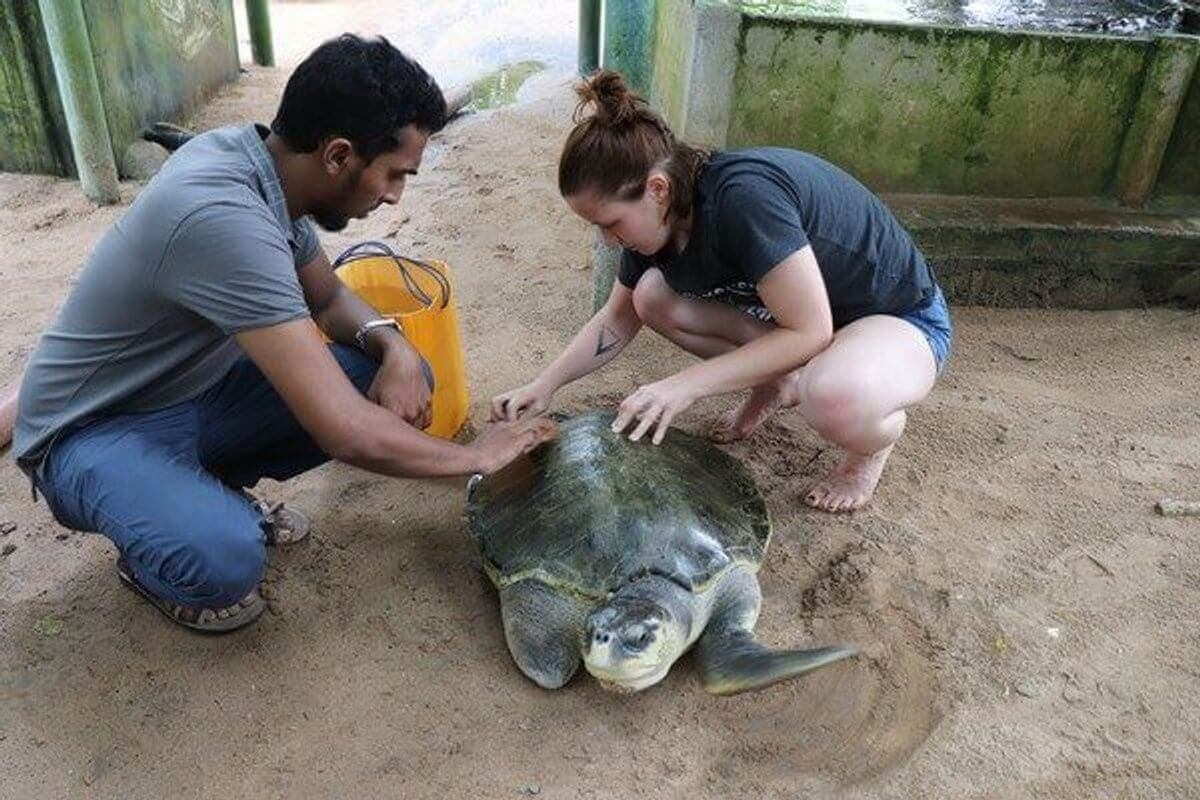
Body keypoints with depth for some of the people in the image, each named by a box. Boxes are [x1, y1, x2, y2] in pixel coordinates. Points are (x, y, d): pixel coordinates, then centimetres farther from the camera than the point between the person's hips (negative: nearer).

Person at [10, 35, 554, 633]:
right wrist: (476, 456, -22)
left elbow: (328, 298, 7)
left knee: (403, 379, -9)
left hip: (196, 385, 8)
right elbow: (348, 433, -38)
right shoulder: (222, 216, -35)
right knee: (225, 561, -37)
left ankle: (216, 488, 10)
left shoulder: (255, 157, -8)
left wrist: (392, 346, -15)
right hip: (92, 433, -8)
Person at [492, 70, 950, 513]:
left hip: (902, 318, -7)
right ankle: (777, 384, 10)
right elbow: (618, 318, 5)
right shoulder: (657, 217, -9)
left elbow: (808, 332, -31)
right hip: (788, 311, 8)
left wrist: (685, 385, -32)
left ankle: (878, 436, -3)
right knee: (653, 297, -8)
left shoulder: (745, 196, -35)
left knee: (835, 400, -41)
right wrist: (544, 386, -5)